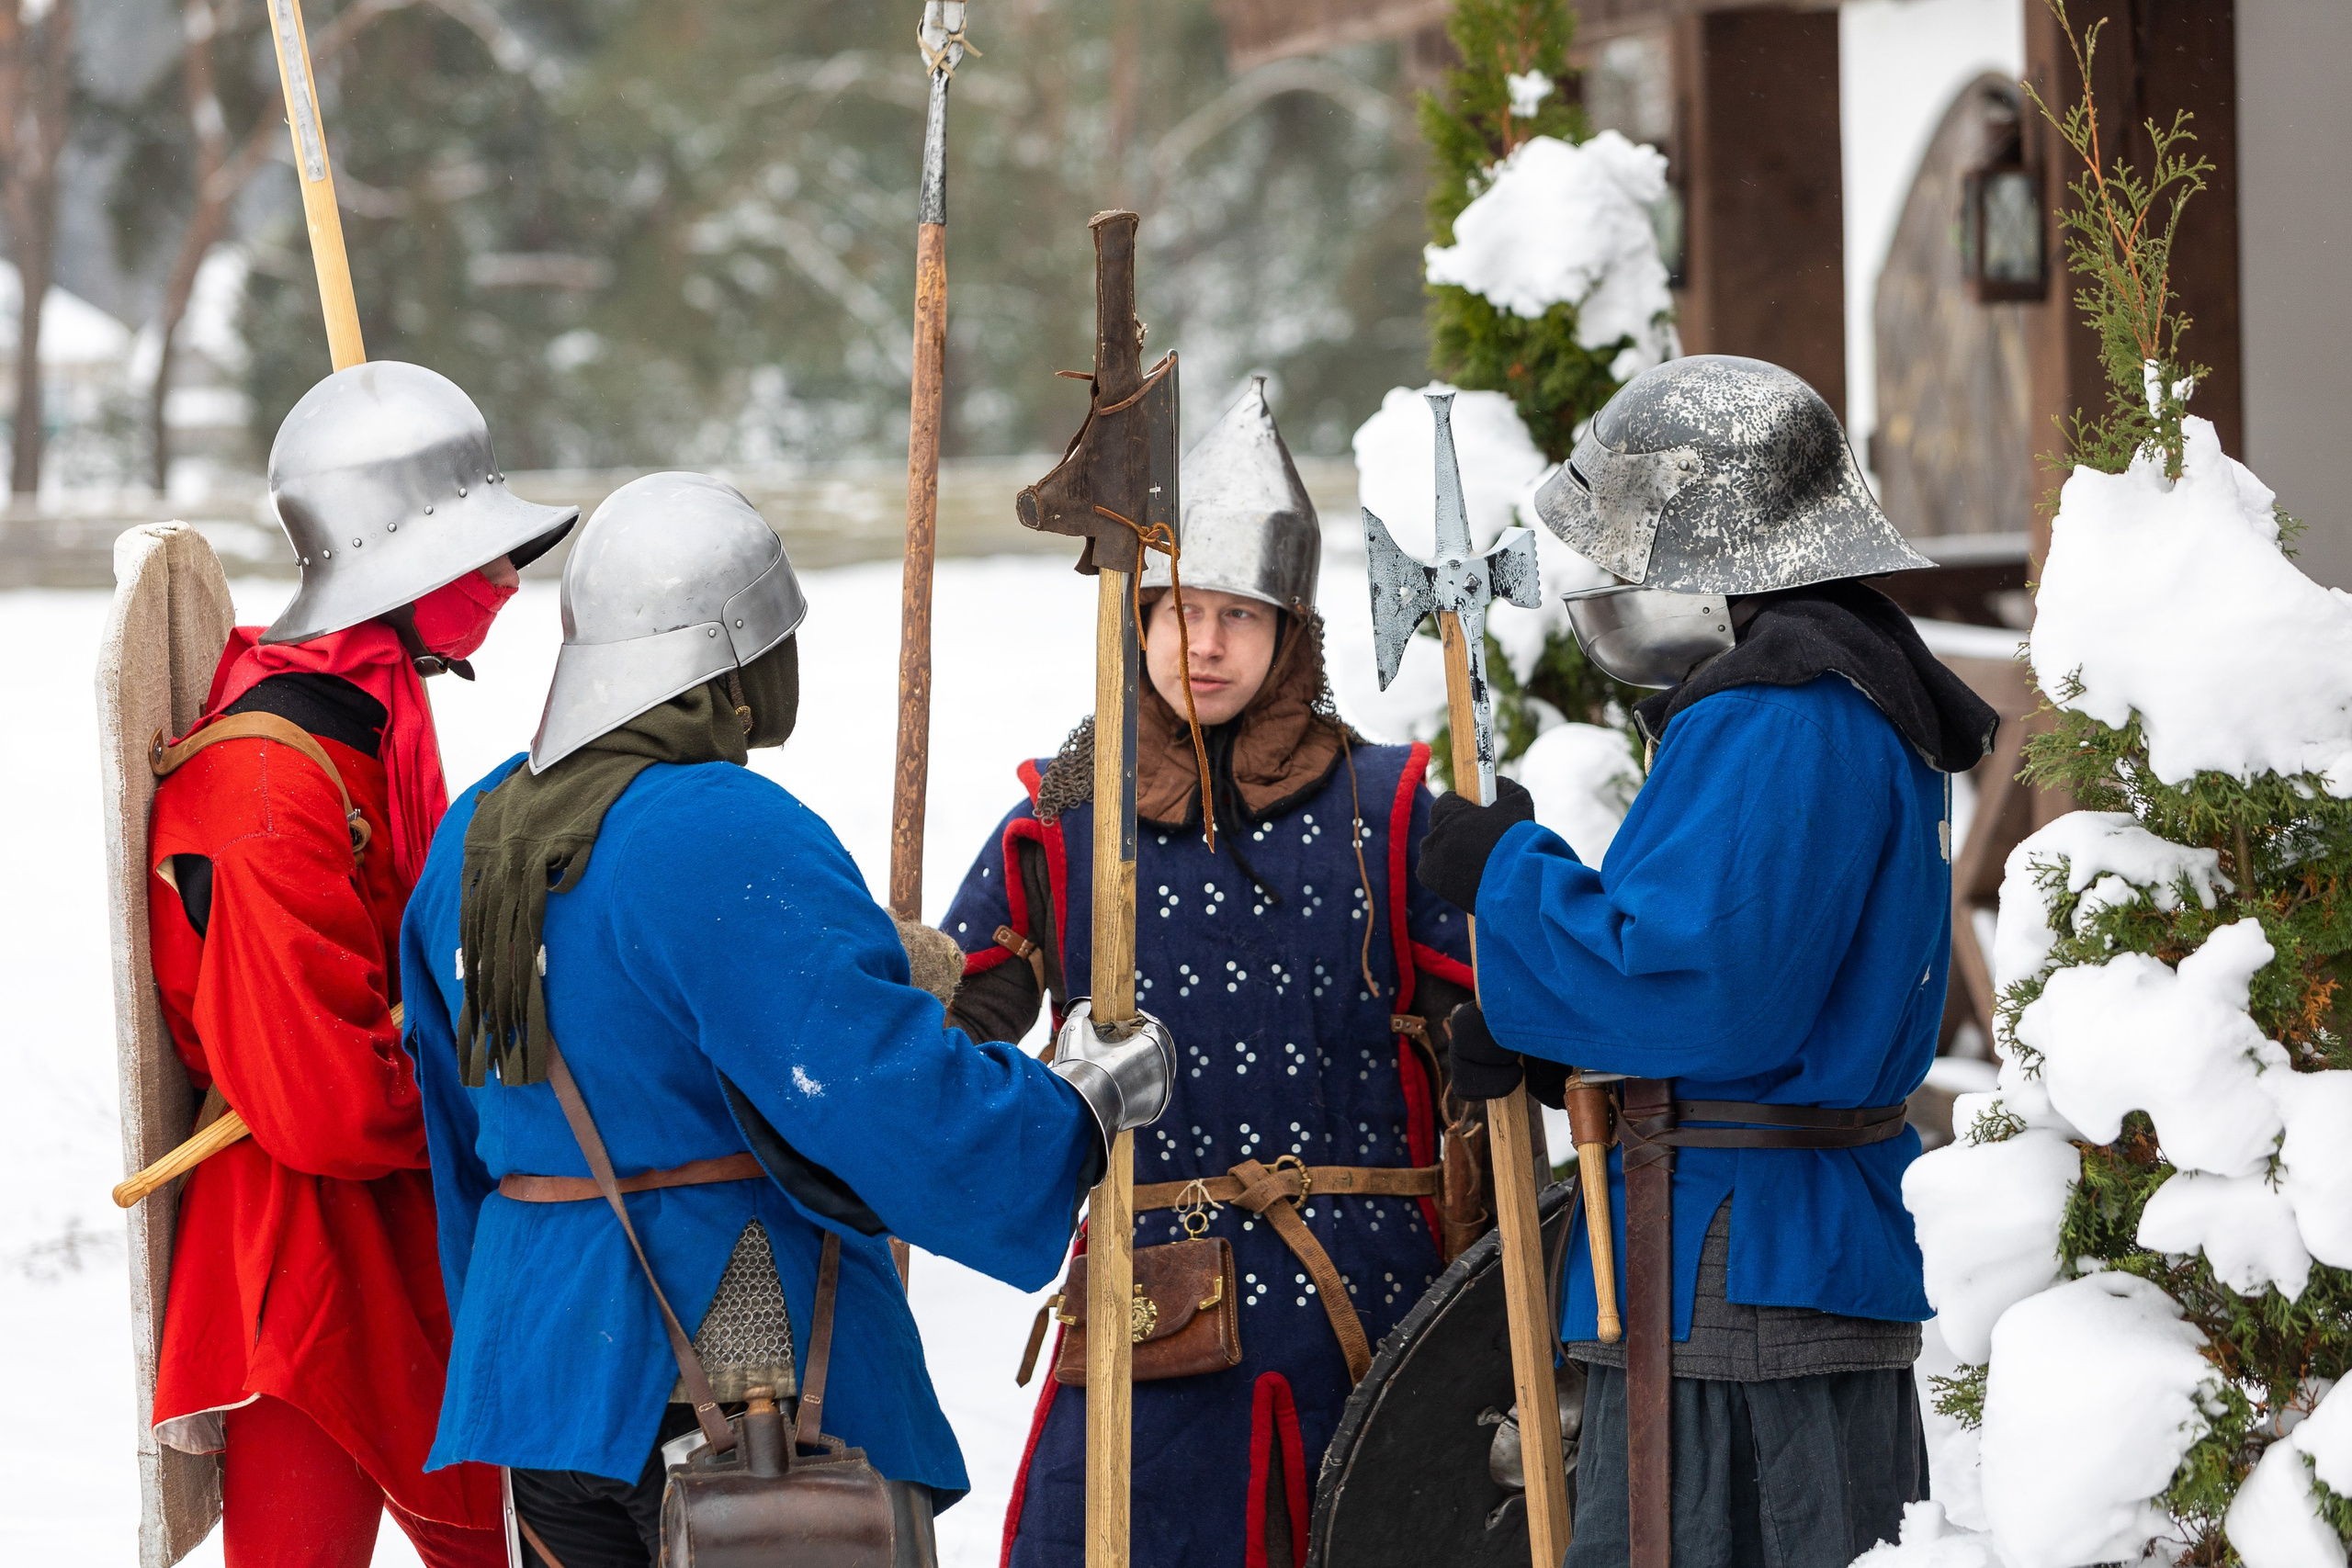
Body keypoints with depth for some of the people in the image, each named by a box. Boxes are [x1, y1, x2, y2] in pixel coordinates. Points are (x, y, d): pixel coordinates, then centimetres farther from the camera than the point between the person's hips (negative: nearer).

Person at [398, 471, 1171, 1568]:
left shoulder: (473, 837, 10)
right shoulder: (736, 841, -17)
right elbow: (881, 1088, -21)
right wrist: (1084, 1104, -4)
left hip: (540, 1353, 8)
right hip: (759, 1356, -8)